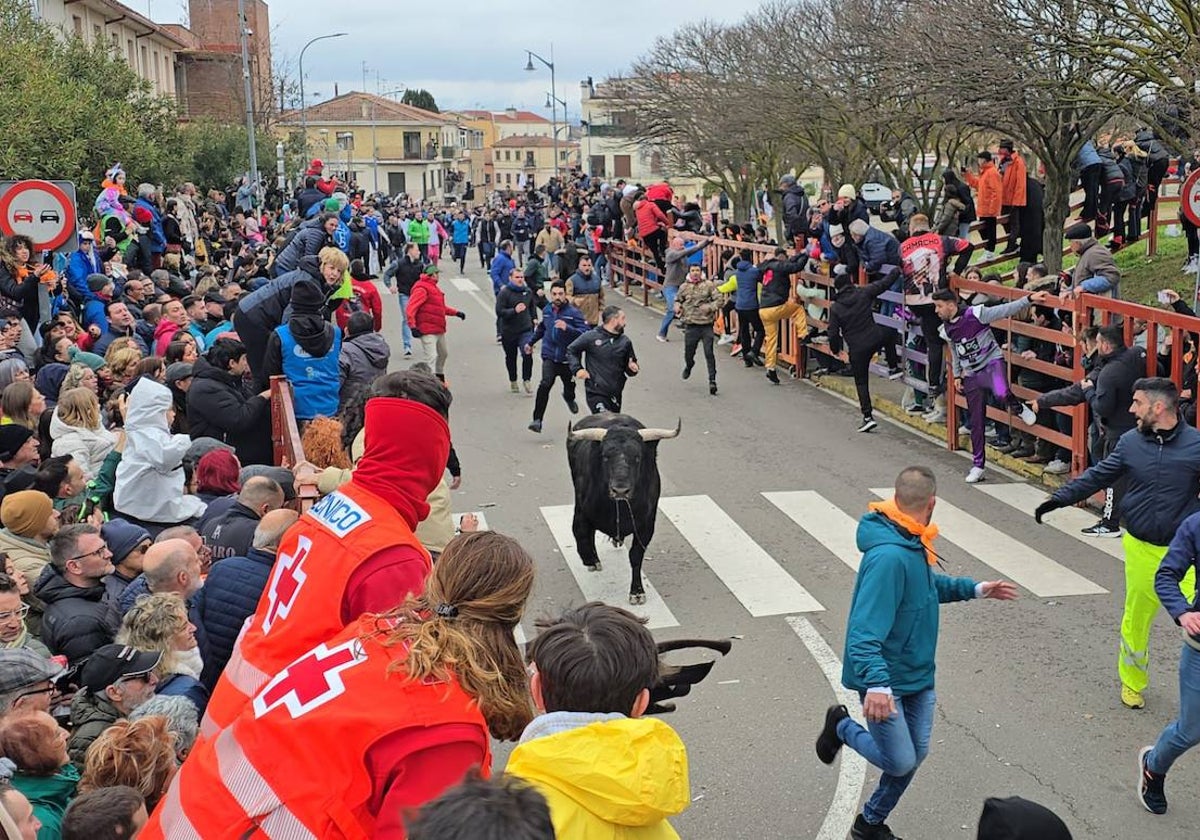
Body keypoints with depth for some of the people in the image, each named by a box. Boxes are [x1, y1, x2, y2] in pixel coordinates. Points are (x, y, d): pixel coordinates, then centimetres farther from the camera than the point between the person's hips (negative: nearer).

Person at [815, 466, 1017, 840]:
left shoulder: (913, 545, 1)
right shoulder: (888, 556, -30)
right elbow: (865, 630, -36)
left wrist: (976, 589, 18)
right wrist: (876, 683, -46)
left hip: (918, 675, 9)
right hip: (886, 680, -9)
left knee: (914, 755, 14)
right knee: (900, 762, -3)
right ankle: (842, 726, 24)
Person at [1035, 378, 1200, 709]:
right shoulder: (1130, 443, 0)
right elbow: (1097, 477, 8)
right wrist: (1058, 498, 2)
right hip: (1141, 549, 3)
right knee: (1136, 620, 15)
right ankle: (1132, 681, 36)